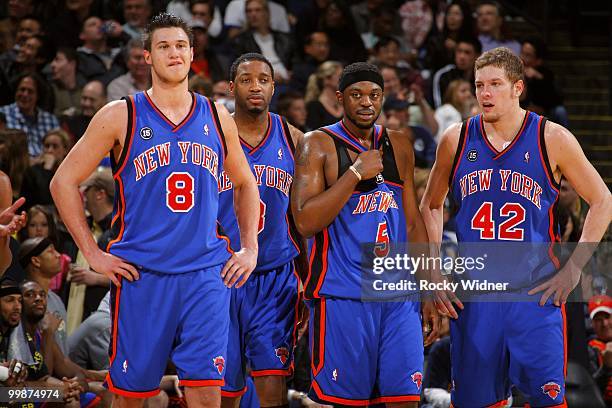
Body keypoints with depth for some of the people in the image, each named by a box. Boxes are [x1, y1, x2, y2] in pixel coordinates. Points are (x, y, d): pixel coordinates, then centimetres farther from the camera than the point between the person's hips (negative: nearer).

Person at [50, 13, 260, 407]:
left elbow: (245, 183, 24)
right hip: (140, 273, -2)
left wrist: (250, 248, 12)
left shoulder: (216, 118, 9)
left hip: (206, 274, 2)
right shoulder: (121, 116, 0)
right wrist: (93, 253, -3)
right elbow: (64, 181, 2)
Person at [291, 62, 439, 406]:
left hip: (399, 296, 5)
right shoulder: (319, 145, -3)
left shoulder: (399, 146, 13)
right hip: (342, 296, -4)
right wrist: (356, 172, -15)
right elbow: (305, 222, -15)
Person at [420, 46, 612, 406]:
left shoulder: (552, 139, -3)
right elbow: (431, 205, 17)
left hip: (537, 295, -2)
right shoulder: (456, 140, 4)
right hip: (473, 298, 2)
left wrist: (575, 268, -3)